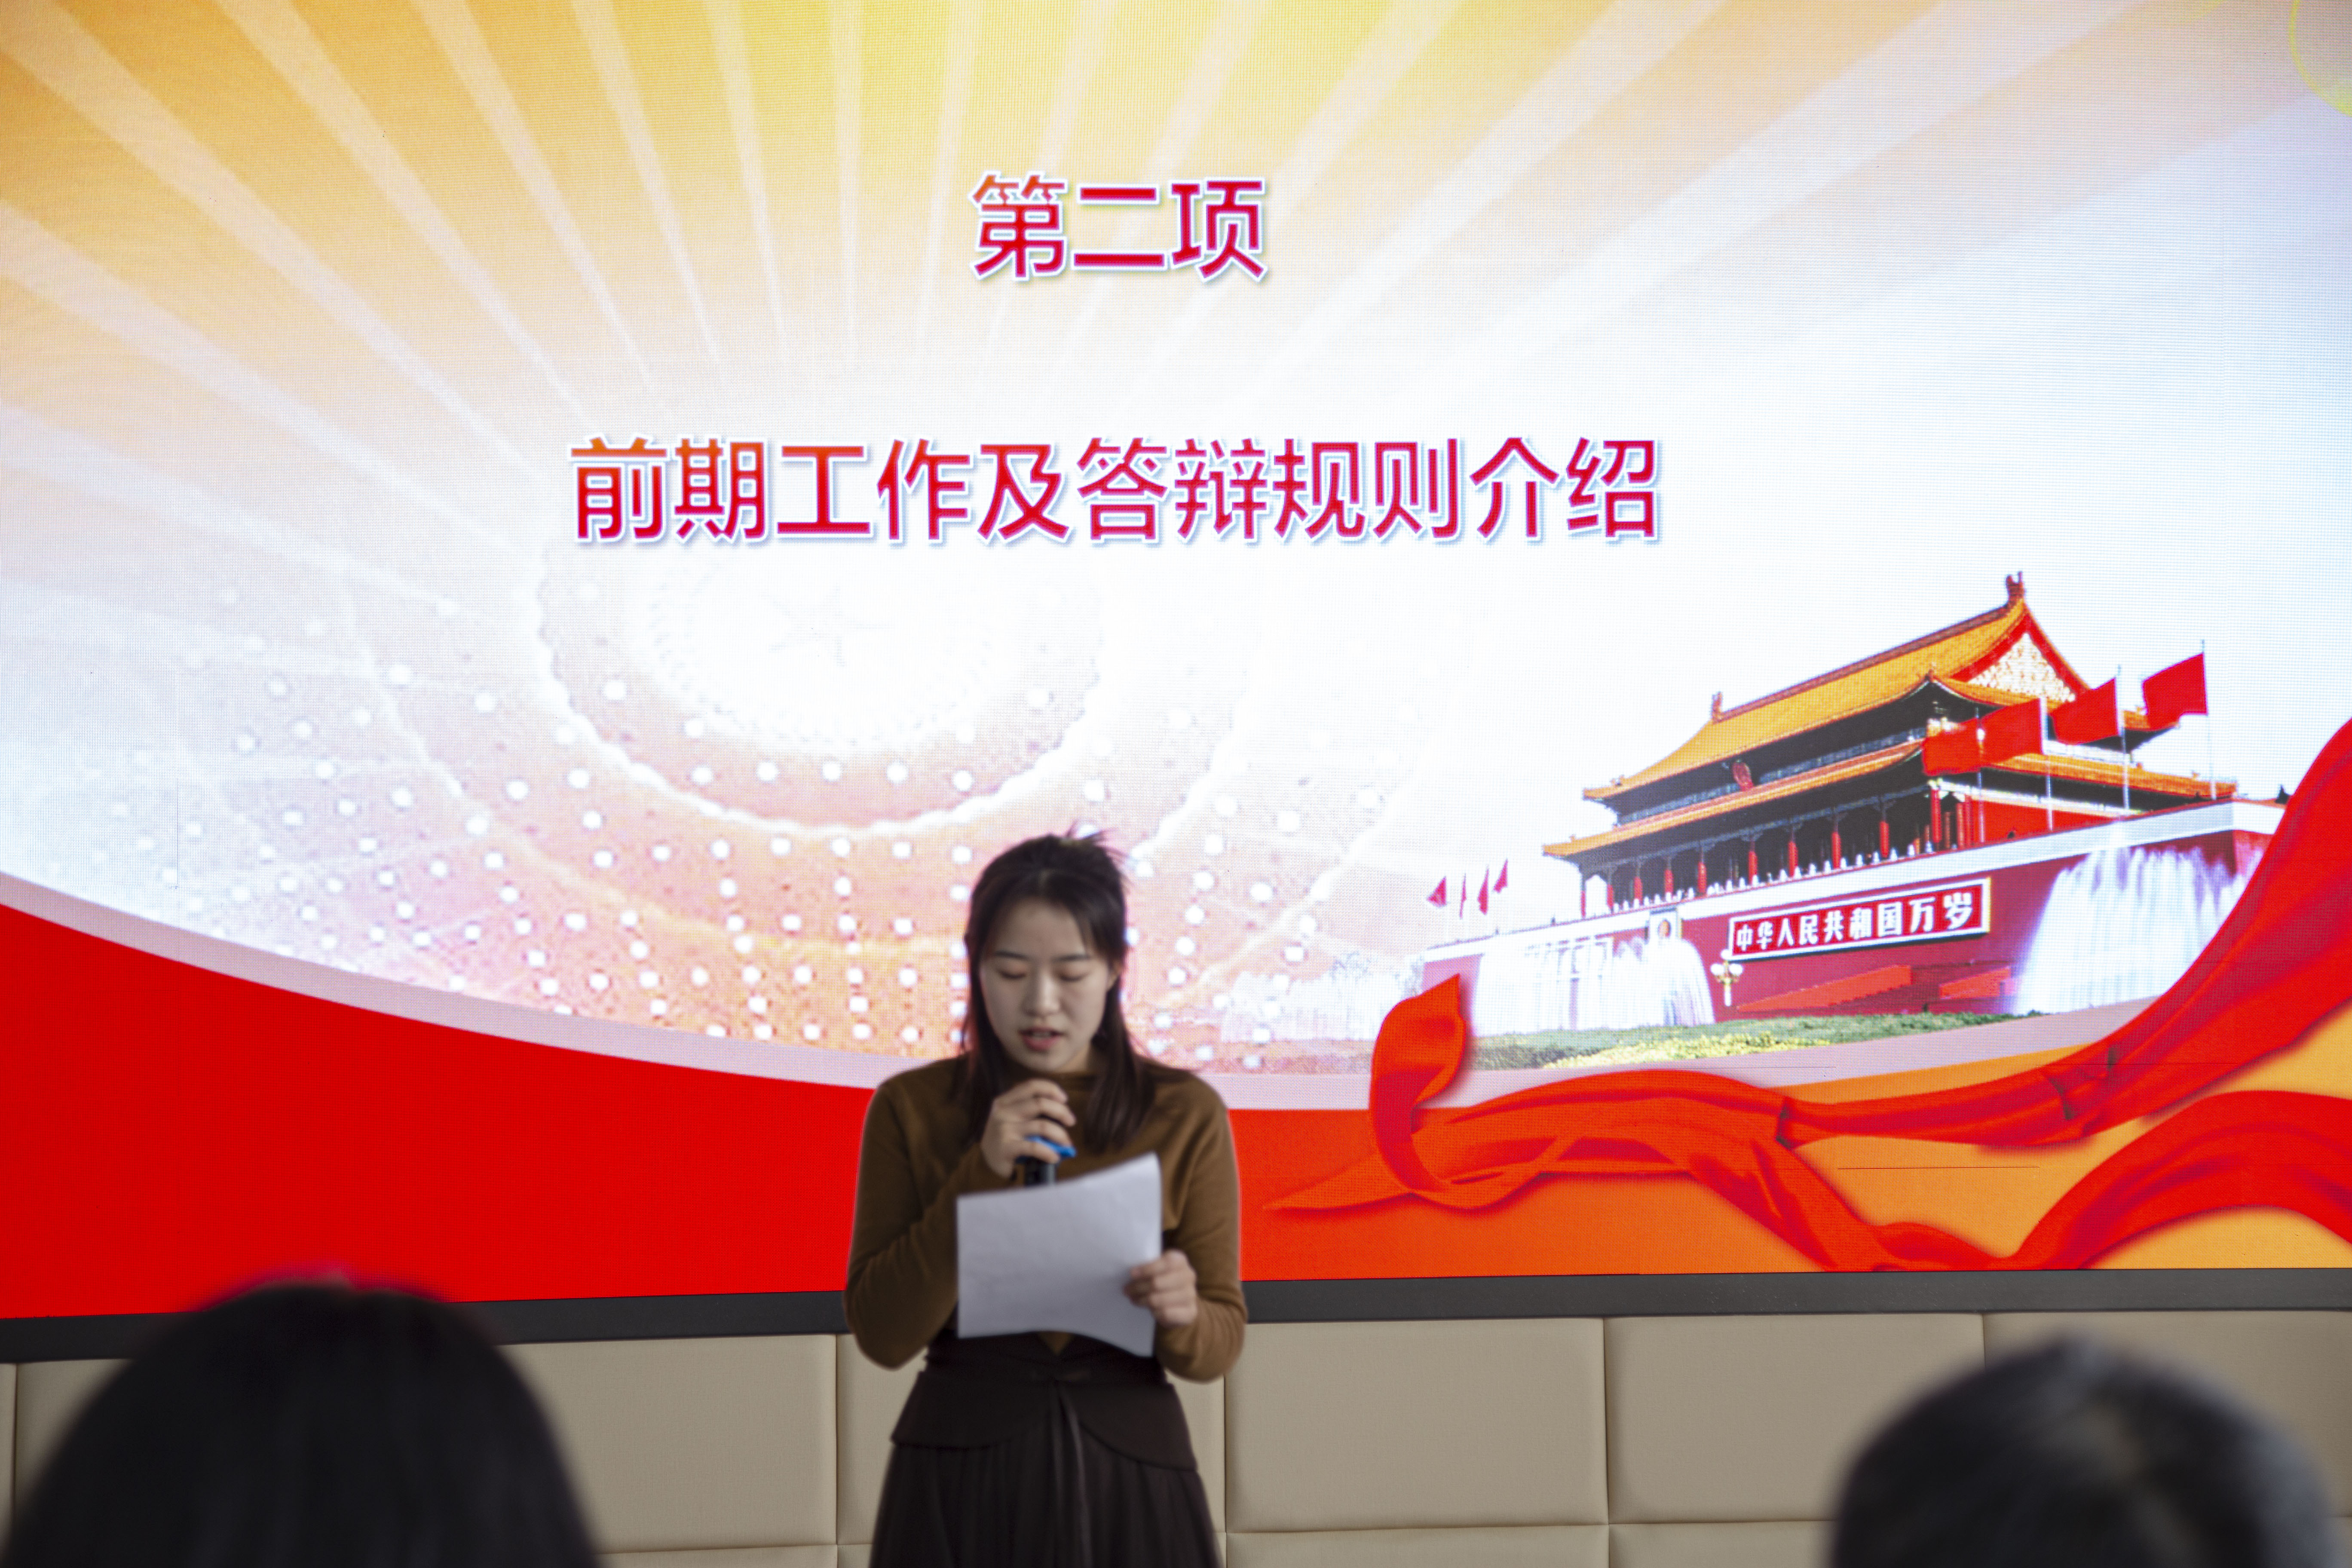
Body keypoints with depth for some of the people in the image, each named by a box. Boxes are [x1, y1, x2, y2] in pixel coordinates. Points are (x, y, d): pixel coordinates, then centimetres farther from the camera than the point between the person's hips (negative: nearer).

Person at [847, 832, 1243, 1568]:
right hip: (960, 1478, 0)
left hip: (1126, 1479, 0)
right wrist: (982, 1173, -17)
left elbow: (1219, 1345, 0)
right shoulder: (911, 1108, -2)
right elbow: (881, 1334, -8)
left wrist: (1180, 1318, -22)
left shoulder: (1185, 1113, -2)